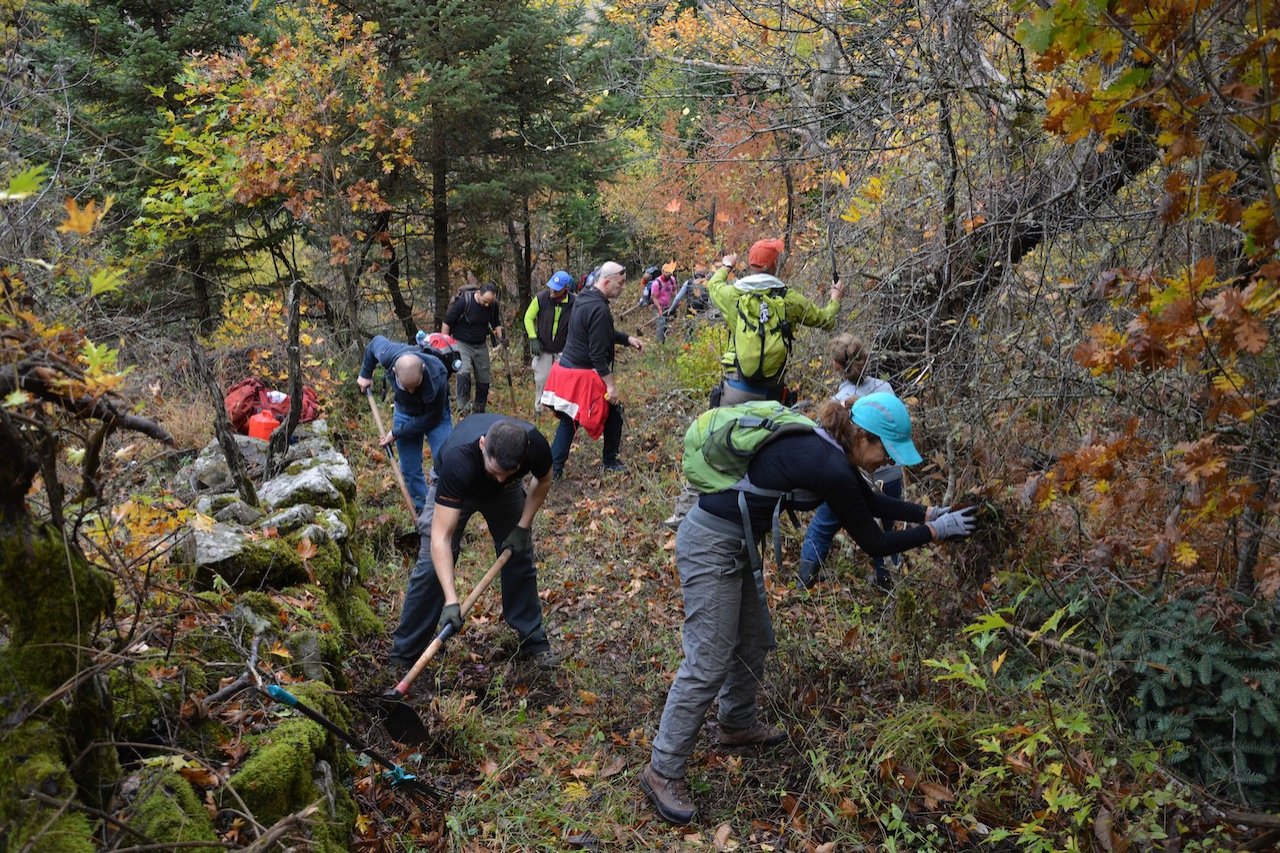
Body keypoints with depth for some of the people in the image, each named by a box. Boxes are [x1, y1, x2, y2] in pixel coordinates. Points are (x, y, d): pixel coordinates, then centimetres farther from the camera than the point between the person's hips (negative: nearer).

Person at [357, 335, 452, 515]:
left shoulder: (437, 380, -42)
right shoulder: (388, 355, -33)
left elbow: (431, 419, -25)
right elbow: (376, 341, -6)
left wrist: (397, 433, -20)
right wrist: (365, 374, 6)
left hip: (435, 413, -3)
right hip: (404, 411, 3)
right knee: (410, 470, 5)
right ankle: (421, 510, 21)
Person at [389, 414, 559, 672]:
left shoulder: (535, 445, -36)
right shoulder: (458, 460, -46)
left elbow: (543, 482, -8)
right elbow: (441, 537, -44)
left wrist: (522, 527, -17)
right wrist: (451, 600, -50)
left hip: (505, 494, 3)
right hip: (455, 488, -3)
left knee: (520, 561, 1)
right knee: (431, 567, -10)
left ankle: (534, 642, 18)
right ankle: (403, 656, 3)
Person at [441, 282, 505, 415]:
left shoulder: (493, 305, -7)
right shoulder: (463, 302, -21)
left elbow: (496, 323, 13)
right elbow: (447, 323, -12)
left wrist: (501, 336, -6)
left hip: (481, 346, 5)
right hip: (462, 344, -5)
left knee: (484, 379, 8)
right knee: (464, 373, -25)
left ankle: (480, 409, 24)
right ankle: (463, 407, -19)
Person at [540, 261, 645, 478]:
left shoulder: (584, 299, 9)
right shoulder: (599, 309, -22)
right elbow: (598, 354, -24)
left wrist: (628, 339, 13)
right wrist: (611, 385, -20)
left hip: (566, 368, 9)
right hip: (584, 376, -9)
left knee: (568, 419, 15)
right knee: (613, 414, 11)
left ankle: (554, 467, 11)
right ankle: (610, 460, 25)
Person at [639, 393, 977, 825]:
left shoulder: (826, 448, 5)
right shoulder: (830, 469, -22)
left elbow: (870, 501, 22)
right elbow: (873, 543, -10)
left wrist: (928, 512, 19)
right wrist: (936, 531, 1)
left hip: (734, 541, 10)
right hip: (711, 546, -10)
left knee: (753, 640, 22)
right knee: (709, 662, -6)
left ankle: (738, 723, 42)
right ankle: (663, 771, 4)